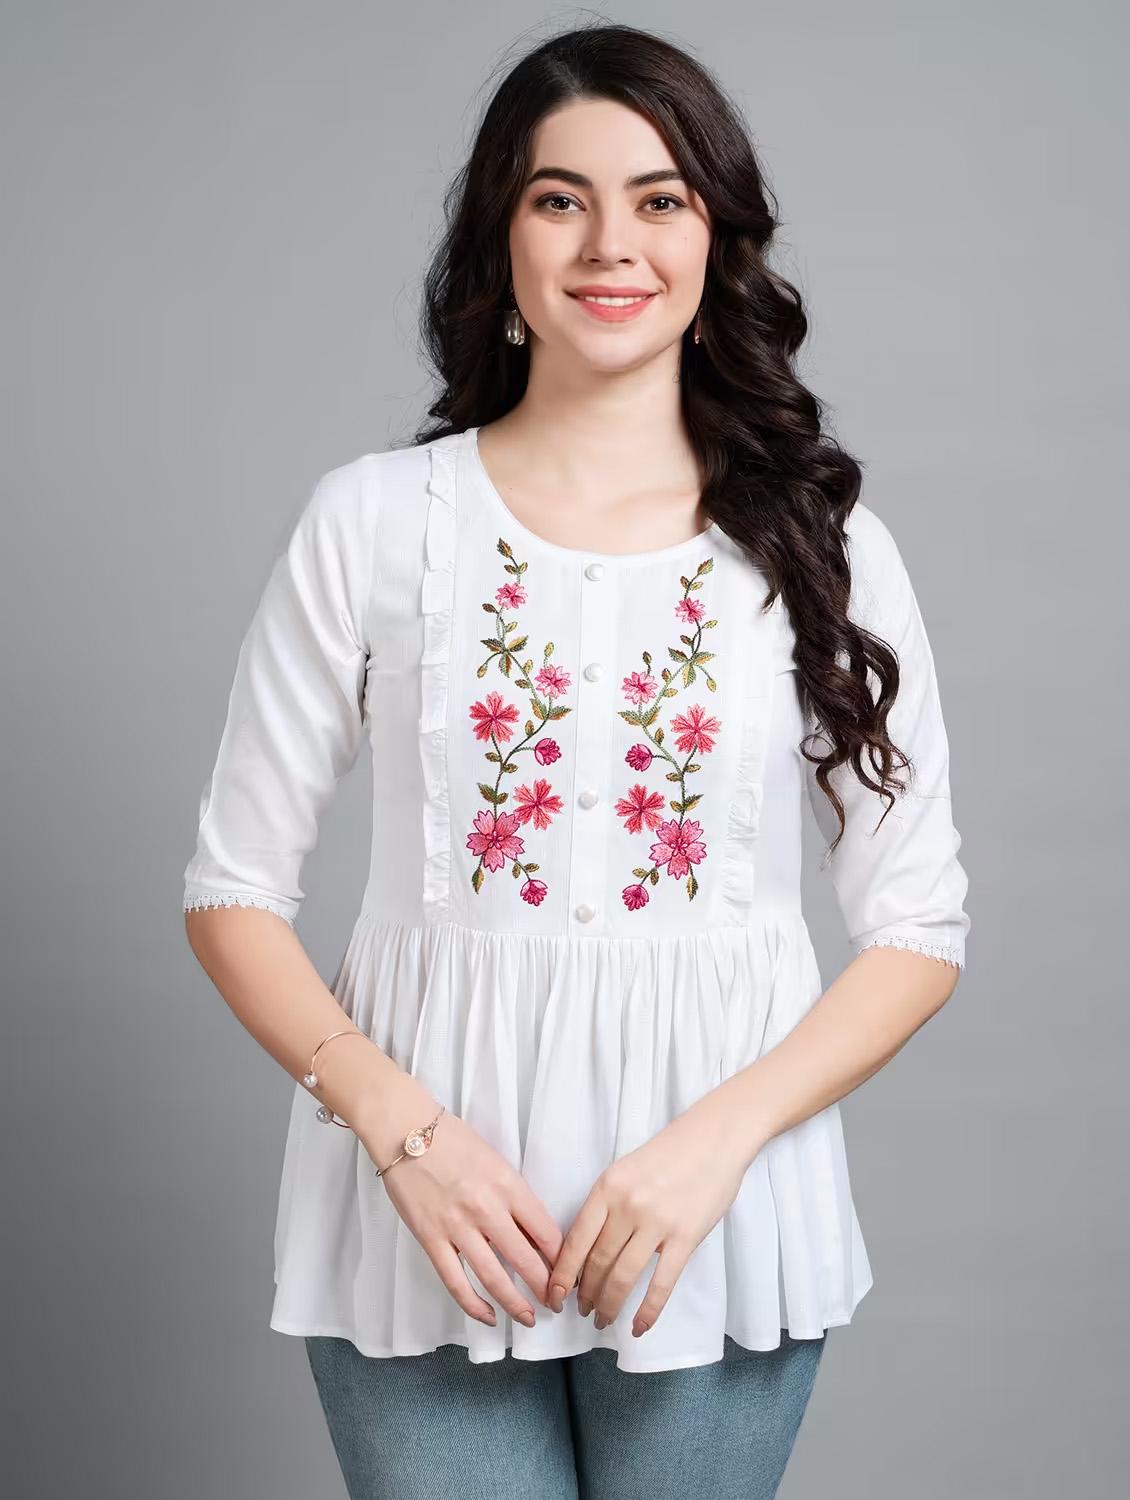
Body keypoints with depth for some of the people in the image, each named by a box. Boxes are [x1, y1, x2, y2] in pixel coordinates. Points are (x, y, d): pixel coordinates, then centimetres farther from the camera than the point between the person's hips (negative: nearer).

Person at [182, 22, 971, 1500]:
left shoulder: (822, 545, 2)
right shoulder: (373, 522, 0)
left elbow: (919, 929, 2)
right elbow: (235, 891, 2)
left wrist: (718, 1138, -11)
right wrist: (403, 1131, -11)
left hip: (718, 1208, 1)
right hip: (427, 1219, 0)